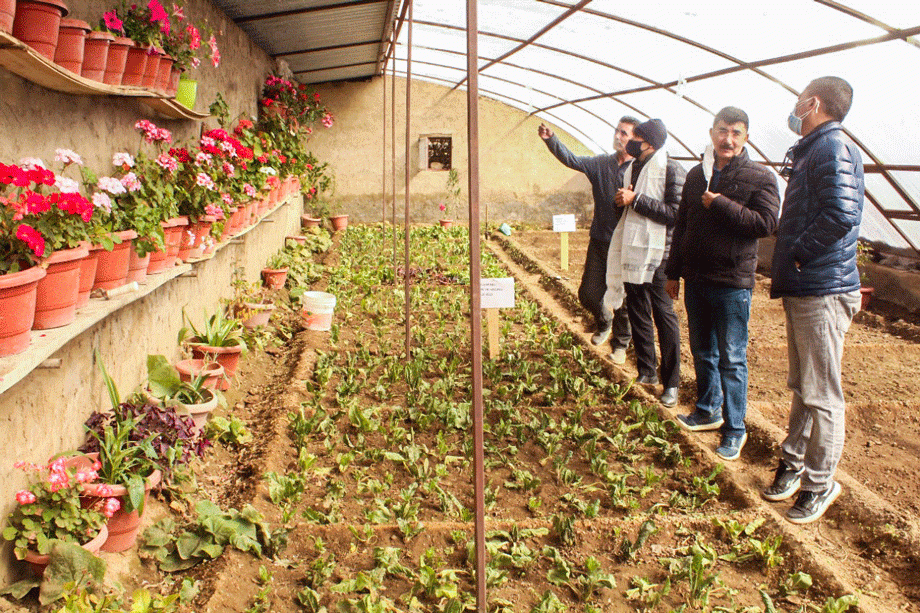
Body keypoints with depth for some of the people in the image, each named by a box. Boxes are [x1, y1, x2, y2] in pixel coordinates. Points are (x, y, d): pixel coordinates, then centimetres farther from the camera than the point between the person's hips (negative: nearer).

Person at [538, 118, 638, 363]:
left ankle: (620, 344, 28)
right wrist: (551, 140, -19)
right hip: (599, 241, 4)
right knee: (588, 294, 8)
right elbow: (572, 160, -6)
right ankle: (603, 322, 40)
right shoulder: (601, 164, 5)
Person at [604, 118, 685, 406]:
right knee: (638, 314, 14)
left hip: (656, 255, -8)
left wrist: (635, 200, -20)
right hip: (632, 252, 8)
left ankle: (671, 383, 8)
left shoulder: (671, 170, -11)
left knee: (664, 316, -1)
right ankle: (646, 372, 27)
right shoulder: (633, 168, 14)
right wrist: (622, 201, 2)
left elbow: (675, 213, -20)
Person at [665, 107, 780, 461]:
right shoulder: (696, 175, 11)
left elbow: (767, 223, -18)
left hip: (732, 284, -6)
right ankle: (708, 411, 34)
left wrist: (720, 204, -19)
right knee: (702, 352, 17)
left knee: (732, 359, 0)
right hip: (696, 280, 6)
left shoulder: (760, 178, -5)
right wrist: (673, 272, 14)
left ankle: (735, 430, 11)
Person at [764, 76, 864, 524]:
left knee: (821, 394, 0)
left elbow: (840, 214, -26)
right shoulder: (811, 150, 18)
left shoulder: (832, 147, -13)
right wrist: (787, 267, 9)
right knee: (802, 387, 19)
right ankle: (794, 463, 31)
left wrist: (798, 256, -16)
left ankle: (820, 484, 11)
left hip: (823, 292, -10)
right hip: (801, 289, 10)